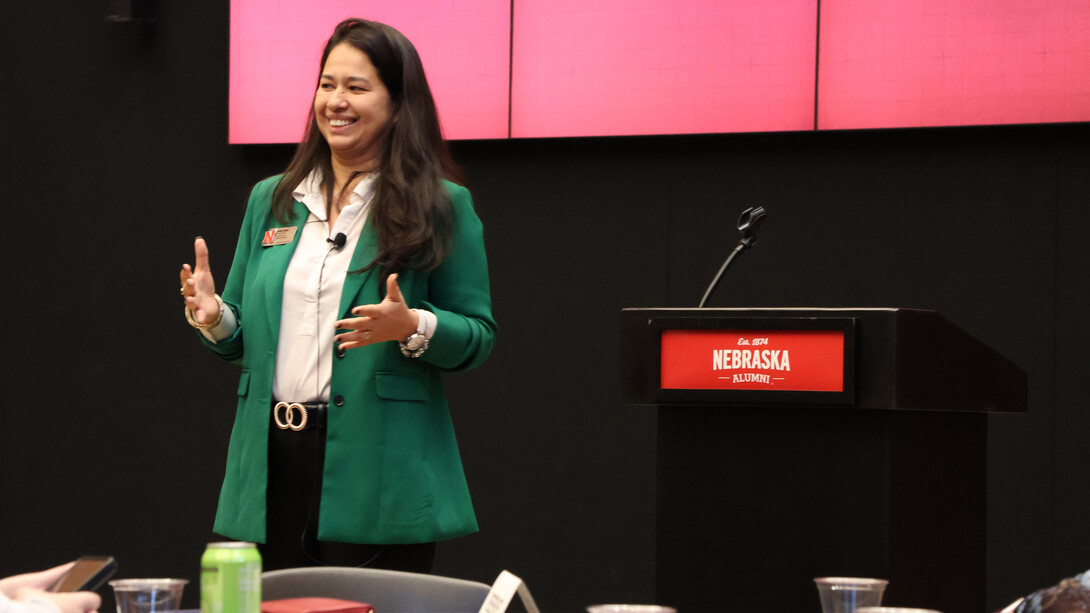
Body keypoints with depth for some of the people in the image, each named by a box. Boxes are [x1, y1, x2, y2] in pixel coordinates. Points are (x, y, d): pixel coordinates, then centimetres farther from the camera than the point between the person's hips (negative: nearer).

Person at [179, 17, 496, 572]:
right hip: (272, 468, 4)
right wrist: (215, 318, -3)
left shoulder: (442, 207, 0)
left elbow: (478, 335, -1)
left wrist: (412, 328, -20)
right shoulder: (271, 200, 15)